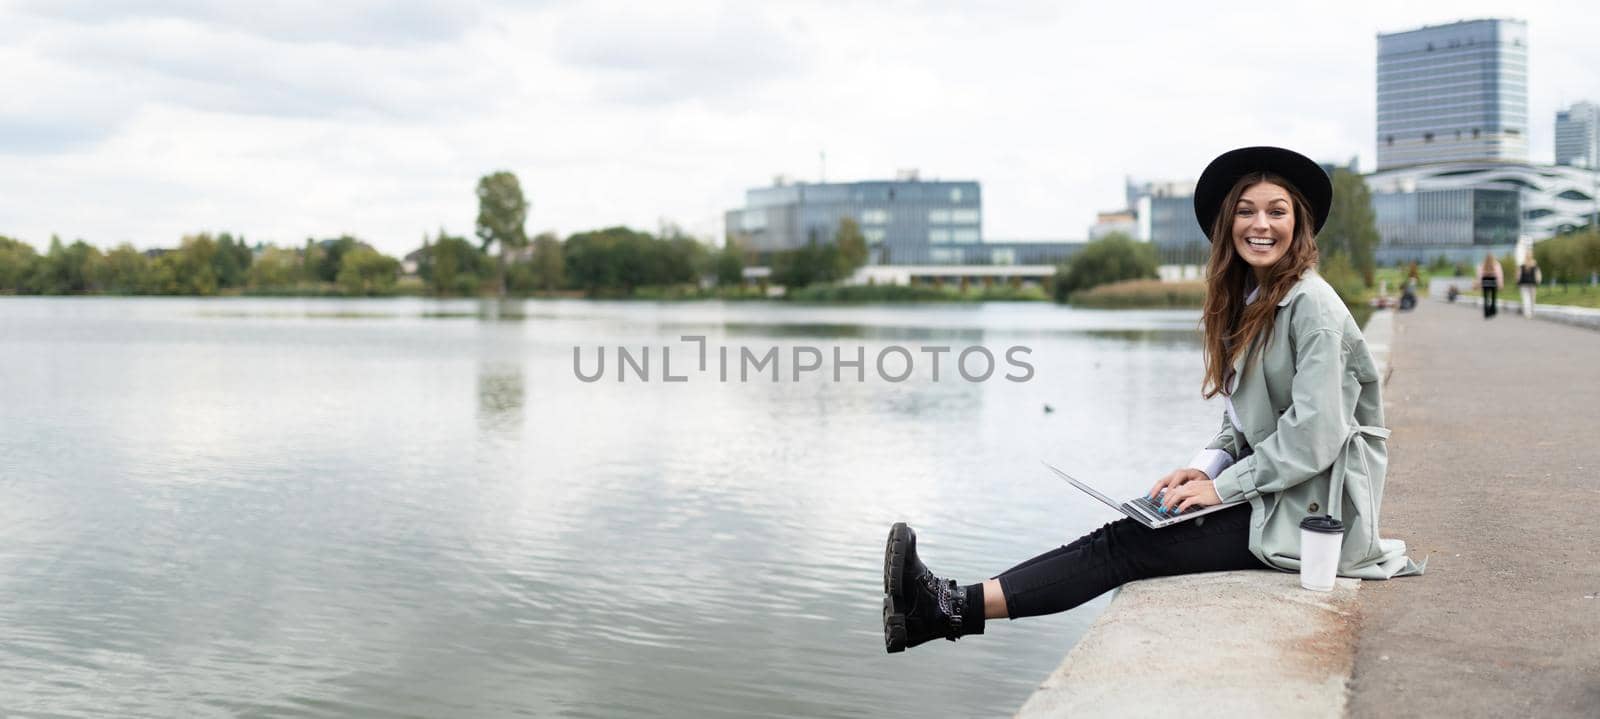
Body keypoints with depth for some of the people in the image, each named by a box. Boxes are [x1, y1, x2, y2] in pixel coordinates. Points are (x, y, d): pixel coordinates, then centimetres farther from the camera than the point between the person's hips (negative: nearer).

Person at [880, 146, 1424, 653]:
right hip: (1269, 489, 7)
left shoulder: (1312, 305, -14)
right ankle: (952, 604, -18)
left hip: (1310, 507, -7)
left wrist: (1223, 486, -16)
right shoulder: (1247, 302, 14)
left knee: (1129, 545, -18)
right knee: (1127, 533, -9)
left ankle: (957, 607, -23)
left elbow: (1314, 433, -21)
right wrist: (1206, 467, -3)